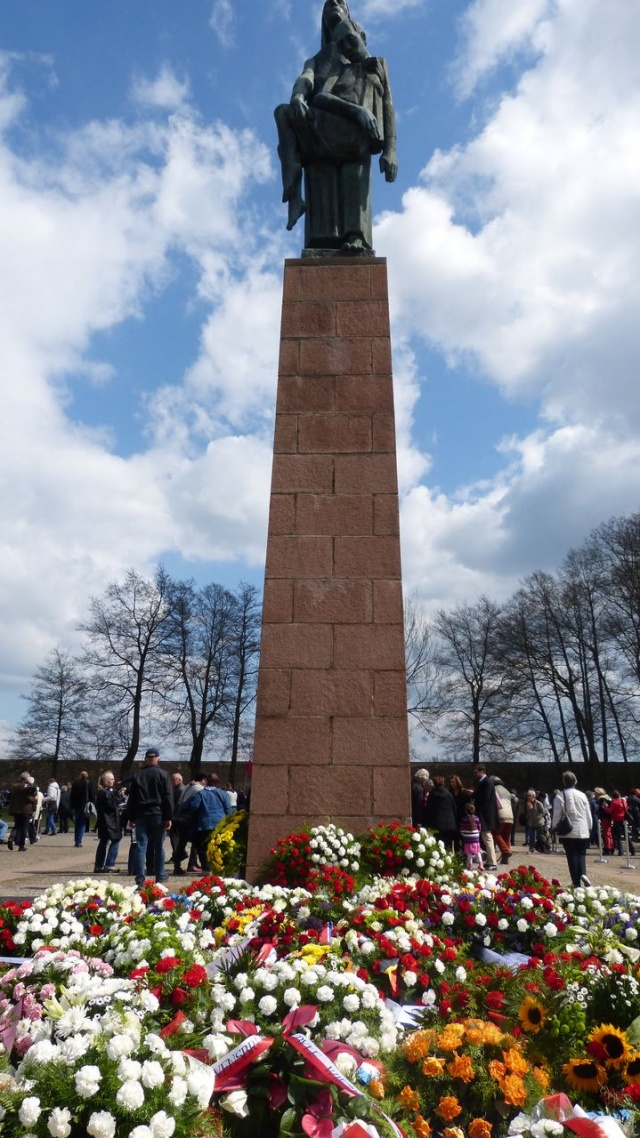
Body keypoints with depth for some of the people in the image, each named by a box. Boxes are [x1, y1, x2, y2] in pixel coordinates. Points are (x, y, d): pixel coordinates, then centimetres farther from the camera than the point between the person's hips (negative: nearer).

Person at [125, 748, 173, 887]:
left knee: (141, 846, 3)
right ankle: (160, 876, 19)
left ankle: (140, 879, -2)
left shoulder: (137, 775, 7)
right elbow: (168, 797, -7)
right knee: (158, 846, 10)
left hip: (141, 815, 2)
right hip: (158, 814, -2)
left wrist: (130, 818, 13)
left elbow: (131, 798, 9)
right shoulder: (163, 774, -2)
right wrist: (169, 817, -4)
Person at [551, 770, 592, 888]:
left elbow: (556, 814, -6)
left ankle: (576, 882, 6)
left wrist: (555, 827, 8)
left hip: (568, 831, -2)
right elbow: (588, 814, 7)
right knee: (581, 853, 15)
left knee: (572, 856, 5)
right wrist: (589, 827, 20)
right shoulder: (582, 795, 0)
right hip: (582, 831, 2)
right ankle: (583, 873, -9)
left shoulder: (560, 796, -8)